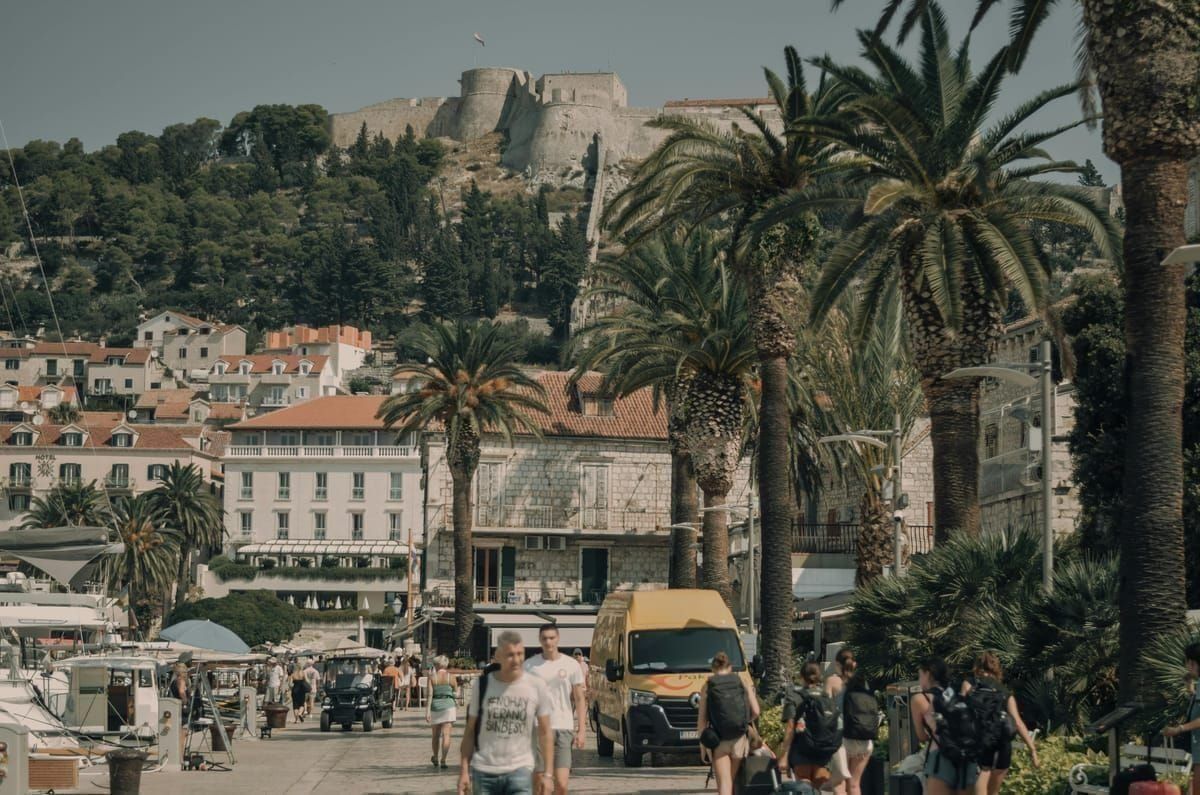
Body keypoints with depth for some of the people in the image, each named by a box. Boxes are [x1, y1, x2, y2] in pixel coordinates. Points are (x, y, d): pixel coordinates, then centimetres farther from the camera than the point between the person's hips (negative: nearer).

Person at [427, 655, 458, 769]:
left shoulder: (432, 678, -2)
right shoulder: (450, 677, 0)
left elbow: (429, 695, -9)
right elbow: (455, 694, 7)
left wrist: (427, 711, -11)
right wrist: (457, 708, 22)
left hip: (435, 706, 1)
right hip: (449, 705, -1)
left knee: (436, 735, 16)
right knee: (446, 734, -4)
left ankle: (435, 758, 32)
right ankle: (443, 760, -13)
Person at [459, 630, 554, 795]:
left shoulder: (536, 686, -1)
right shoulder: (482, 685, 1)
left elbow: (545, 732, 3)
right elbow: (470, 731, 5)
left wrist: (547, 773, -2)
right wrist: (464, 770, 0)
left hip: (520, 771, -1)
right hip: (483, 771, 1)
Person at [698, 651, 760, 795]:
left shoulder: (708, 686, 1)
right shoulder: (742, 682, 5)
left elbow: (702, 719, 0)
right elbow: (755, 711, 0)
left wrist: (702, 744, 6)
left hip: (718, 740, -2)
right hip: (739, 739, 2)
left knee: (724, 783, -6)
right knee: (733, 781, 17)